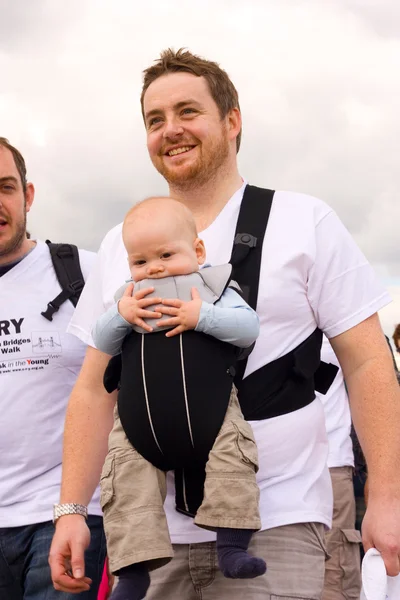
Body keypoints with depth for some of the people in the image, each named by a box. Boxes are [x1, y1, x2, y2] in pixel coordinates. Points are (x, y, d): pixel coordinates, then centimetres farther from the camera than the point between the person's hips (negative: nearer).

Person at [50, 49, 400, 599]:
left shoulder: (305, 222, 1)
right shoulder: (120, 246, 11)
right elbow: (95, 389, 12)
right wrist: (72, 510, 4)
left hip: (275, 530, -3)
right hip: (153, 533, 3)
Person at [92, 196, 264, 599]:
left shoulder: (213, 289, 3)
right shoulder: (129, 301, 14)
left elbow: (249, 328, -8)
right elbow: (102, 343, 11)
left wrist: (201, 317, -21)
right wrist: (120, 315, -9)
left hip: (211, 415, -2)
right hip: (142, 424, 3)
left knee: (233, 455, -22)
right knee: (127, 475, -9)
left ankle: (232, 546, -15)